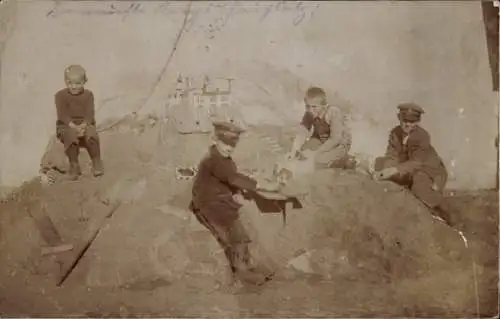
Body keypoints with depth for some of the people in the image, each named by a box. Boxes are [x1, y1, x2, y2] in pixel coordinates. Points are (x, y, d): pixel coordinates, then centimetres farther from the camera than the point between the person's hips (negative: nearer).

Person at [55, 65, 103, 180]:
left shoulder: (88, 94, 3)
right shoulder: (60, 95, -1)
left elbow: (89, 113, -6)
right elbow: (62, 114, -10)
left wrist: (83, 125, -26)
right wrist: (74, 126, -25)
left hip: (85, 123, 1)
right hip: (66, 125, -1)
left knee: (92, 136, -32)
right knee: (71, 137, -35)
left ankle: (97, 163, -14)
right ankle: (74, 165, -16)